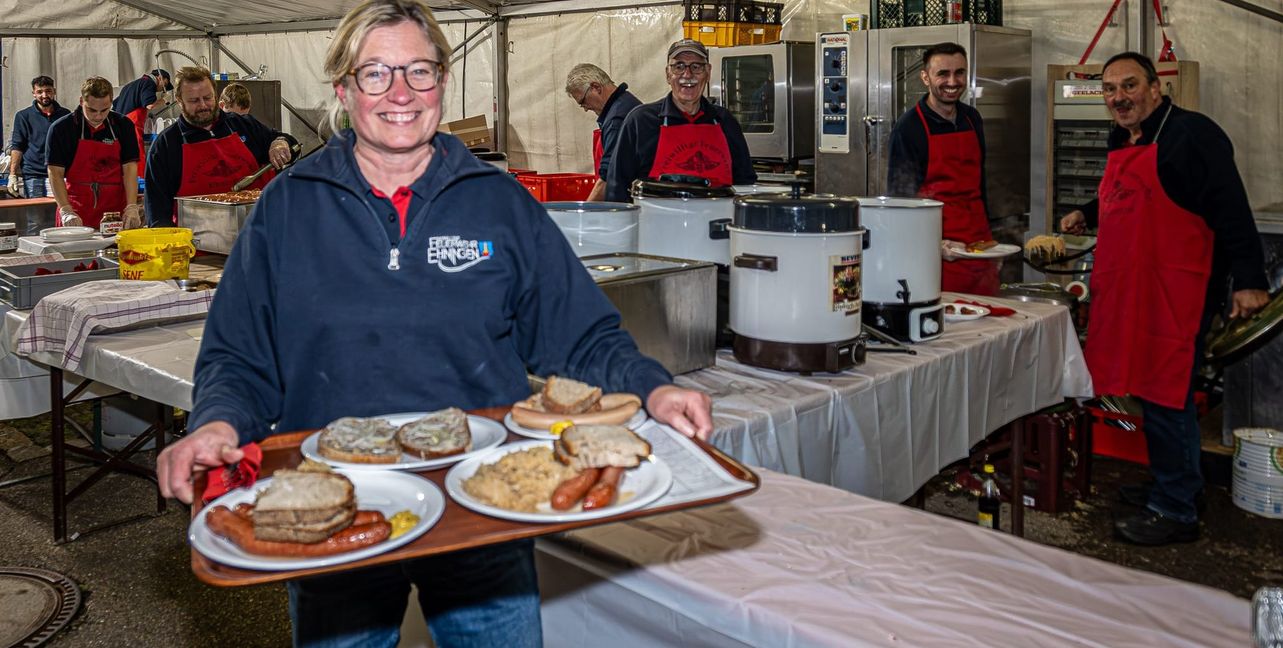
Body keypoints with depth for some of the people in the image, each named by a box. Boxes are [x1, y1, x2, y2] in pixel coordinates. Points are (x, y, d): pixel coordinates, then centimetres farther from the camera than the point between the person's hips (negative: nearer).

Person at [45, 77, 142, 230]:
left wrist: (131, 208, -12)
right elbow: (55, 173, -3)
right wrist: (66, 211, -16)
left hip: (116, 212, 1)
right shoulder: (61, 128, -1)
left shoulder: (123, 126, 5)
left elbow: (129, 168, 1)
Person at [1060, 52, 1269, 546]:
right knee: (1152, 391, 16)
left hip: (1174, 293, -9)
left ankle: (1175, 511, 3)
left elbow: (1231, 209, -16)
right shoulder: (1124, 143, 17)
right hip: (1131, 292, 9)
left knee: (1165, 398, -6)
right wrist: (1088, 215, 16)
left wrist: (1248, 279, -21)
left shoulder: (1191, 134, -11)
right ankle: (1174, 486, 30)